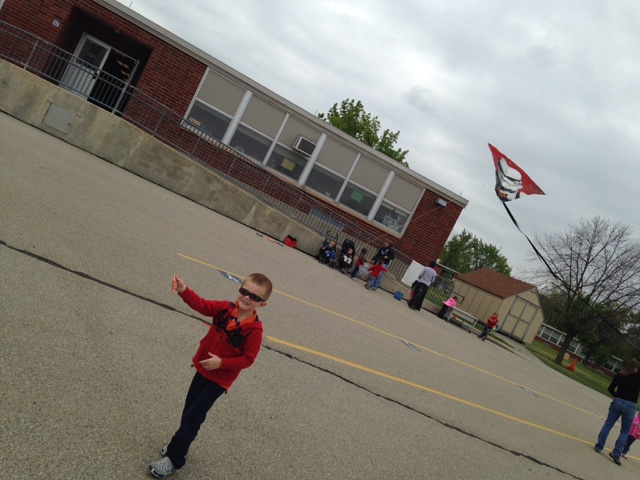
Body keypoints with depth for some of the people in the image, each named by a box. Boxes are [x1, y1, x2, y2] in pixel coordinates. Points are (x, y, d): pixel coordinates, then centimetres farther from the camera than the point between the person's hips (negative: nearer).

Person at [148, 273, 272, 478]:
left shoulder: (254, 329, -23)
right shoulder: (225, 308, -9)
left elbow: (247, 359, -20)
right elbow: (202, 305, -16)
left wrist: (221, 363, -28)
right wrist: (184, 291, -33)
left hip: (220, 378, -5)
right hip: (203, 368, 6)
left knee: (192, 417, -4)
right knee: (189, 409, 21)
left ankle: (174, 459, 10)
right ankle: (181, 443, 42)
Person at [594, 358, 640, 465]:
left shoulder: (620, 375, 2)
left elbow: (611, 389, 4)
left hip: (618, 402, 2)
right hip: (630, 405, -2)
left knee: (608, 424, 13)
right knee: (625, 431, 8)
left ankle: (599, 446, 12)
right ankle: (616, 453, -2)